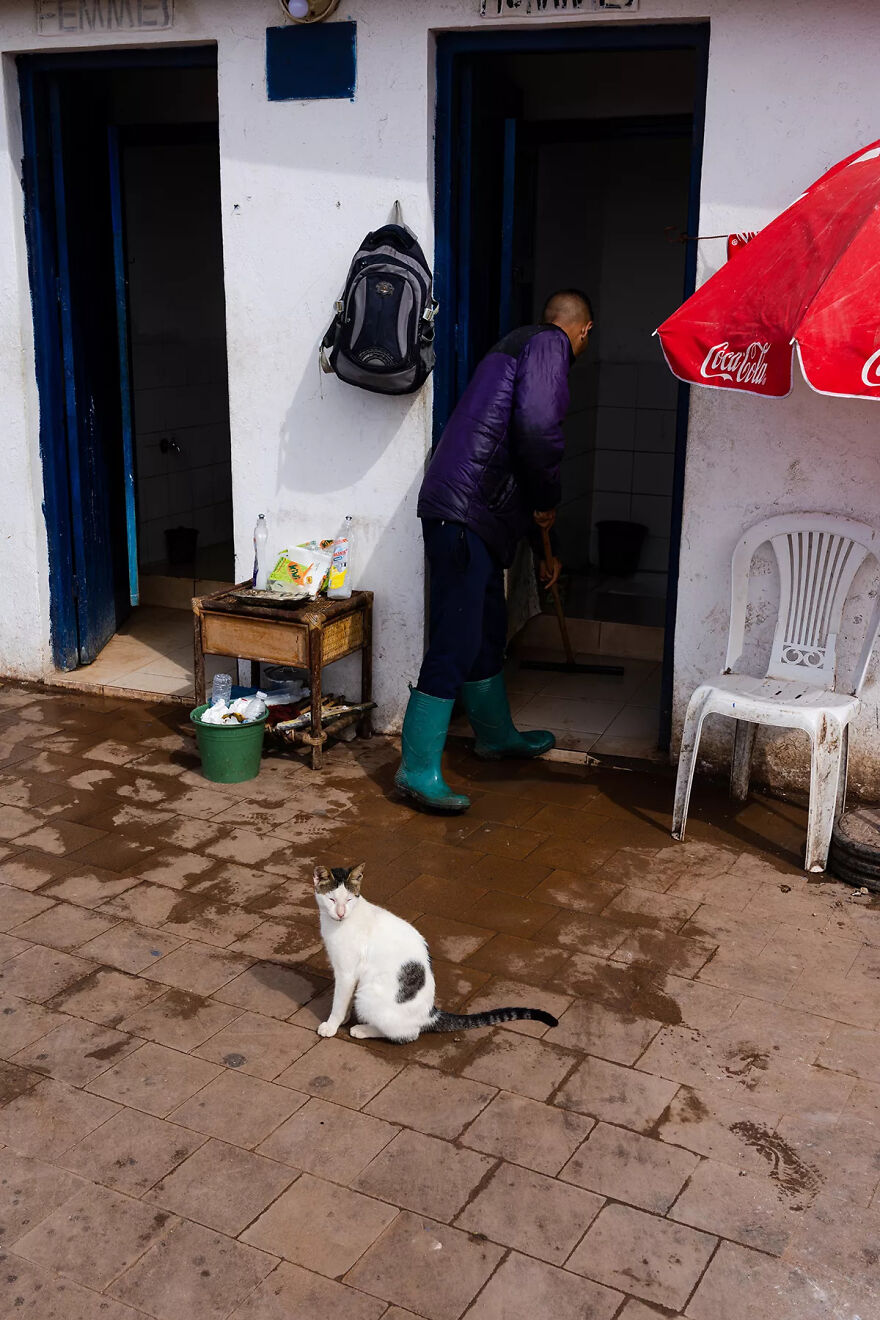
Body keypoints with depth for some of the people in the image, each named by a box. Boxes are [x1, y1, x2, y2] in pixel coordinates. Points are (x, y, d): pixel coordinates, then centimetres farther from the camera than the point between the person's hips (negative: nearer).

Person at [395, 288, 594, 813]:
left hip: (476, 513, 10)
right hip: (464, 511, -10)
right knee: (457, 640, -9)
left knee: (489, 630, 21)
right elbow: (537, 426, -23)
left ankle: (496, 733, 38)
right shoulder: (550, 344, -3)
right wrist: (548, 502, -6)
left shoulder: (517, 346, 28)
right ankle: (419, 768, -4)